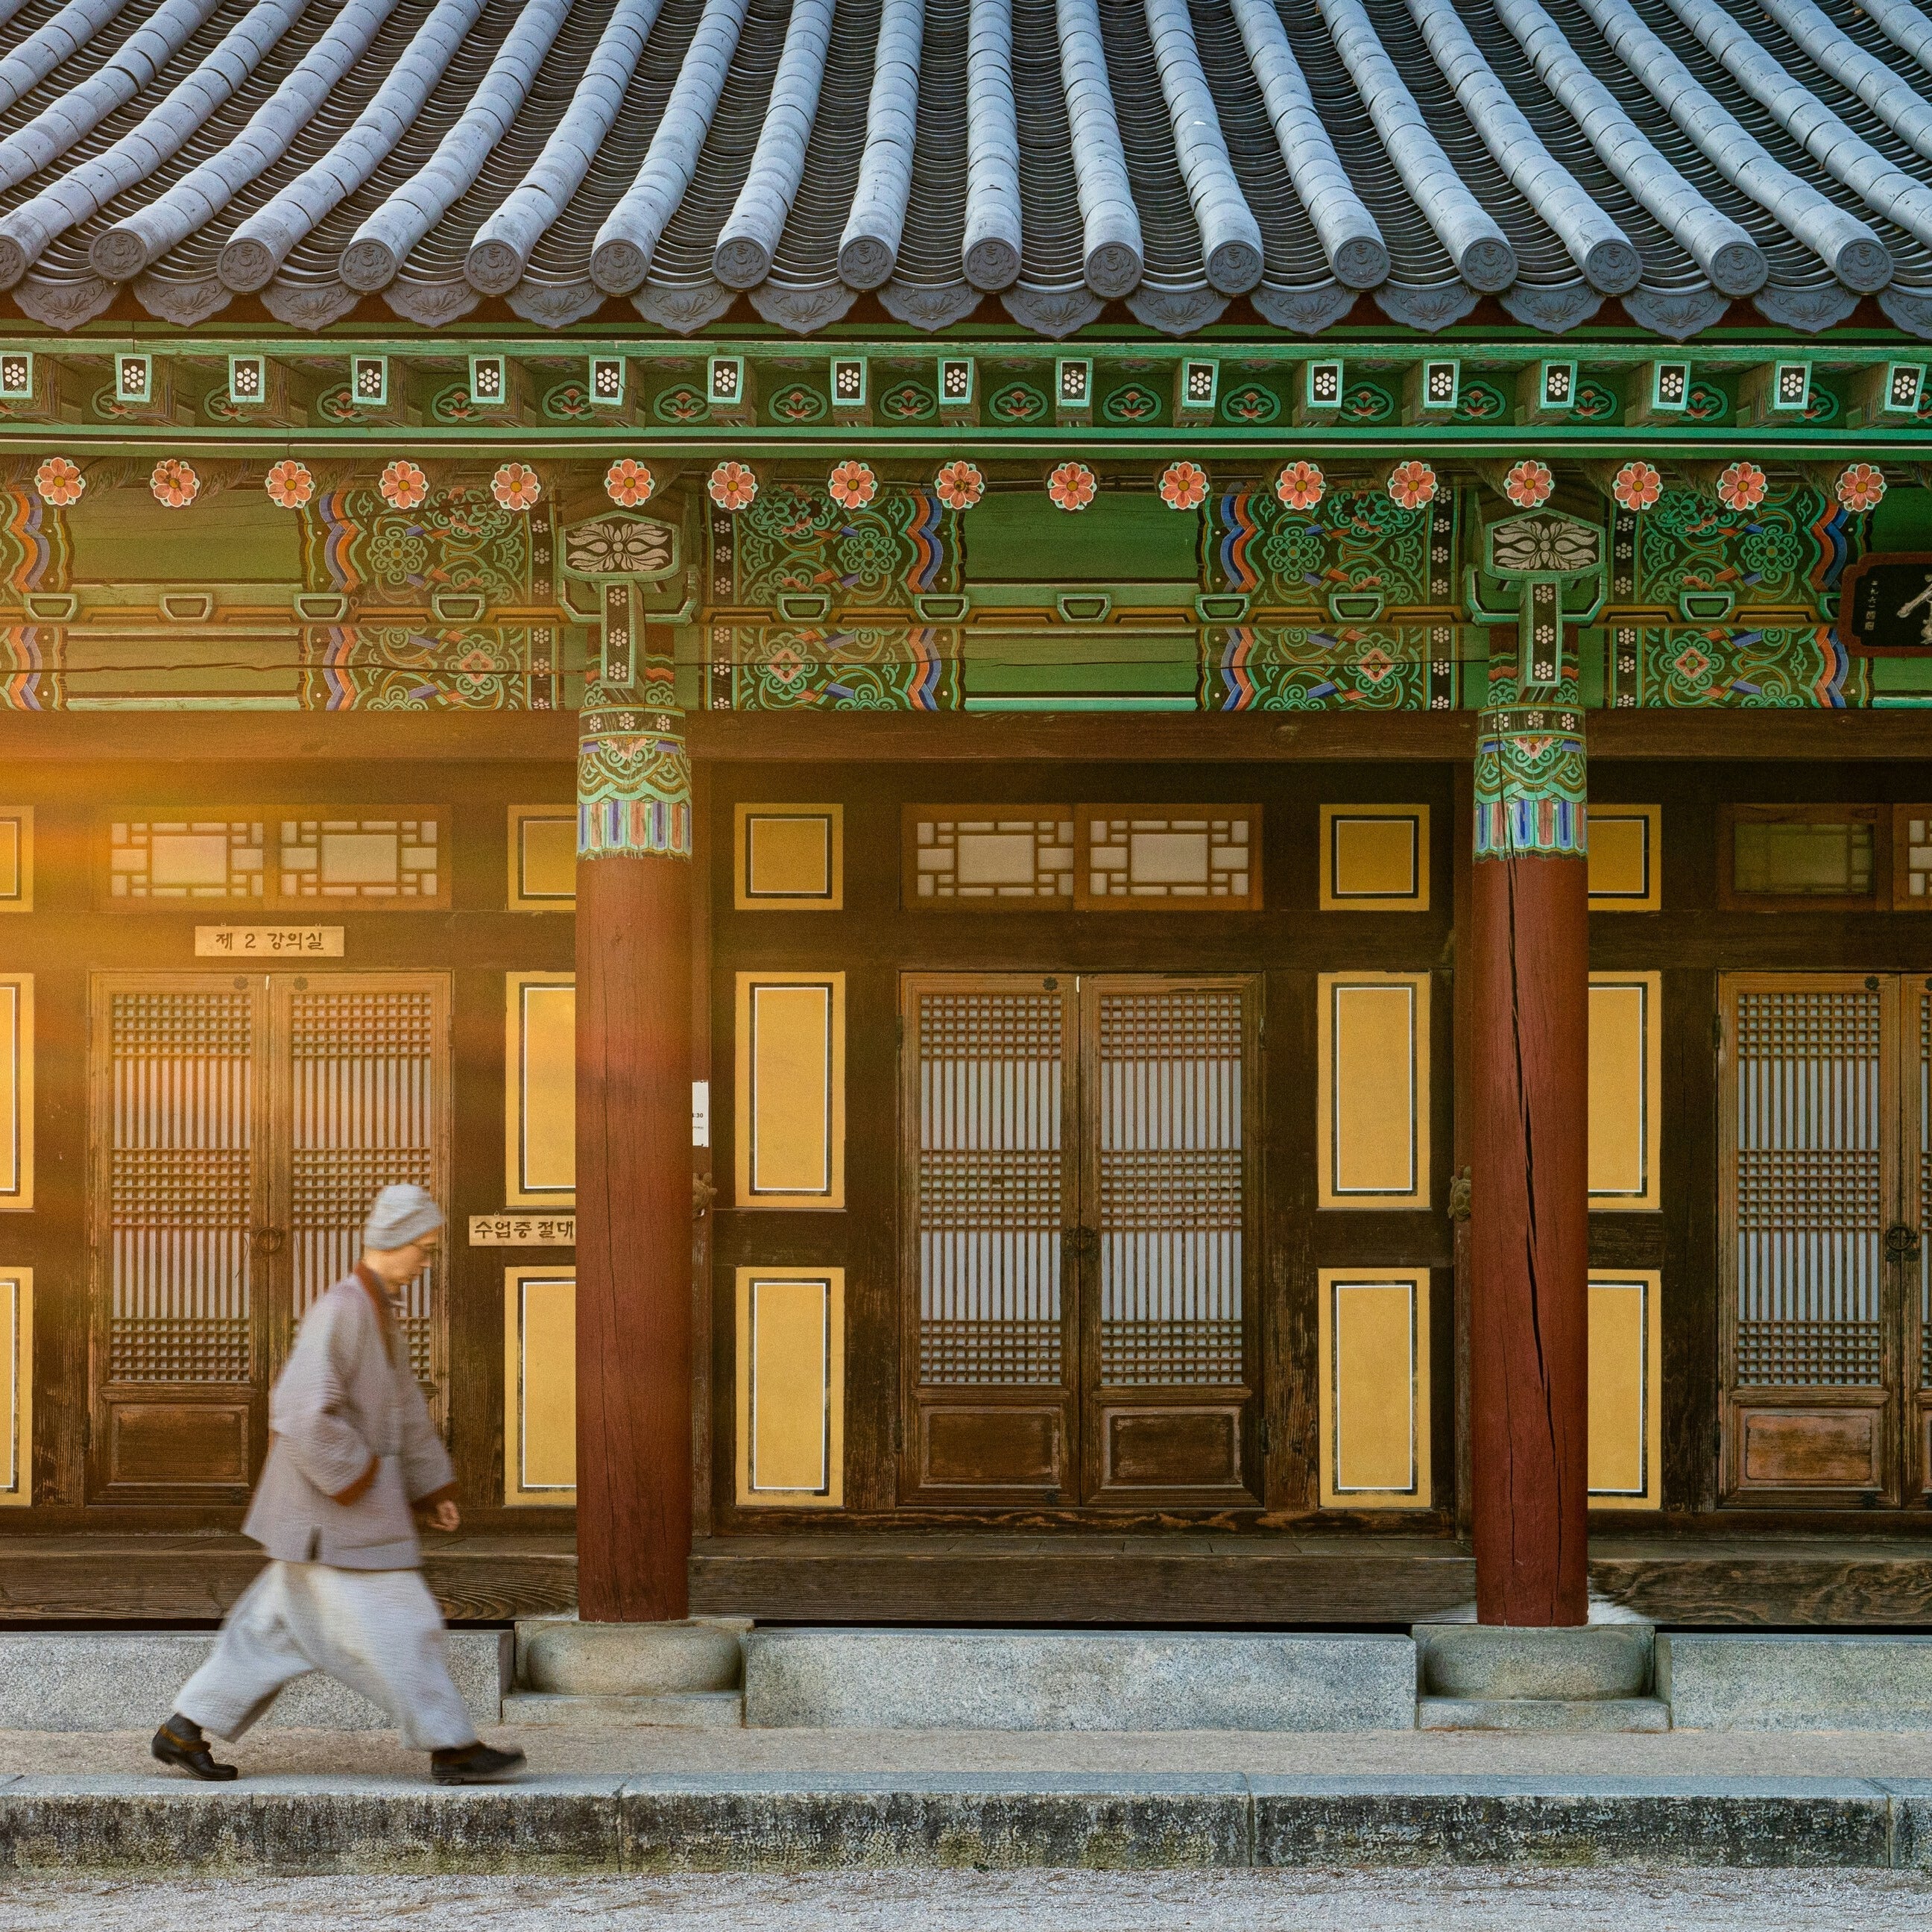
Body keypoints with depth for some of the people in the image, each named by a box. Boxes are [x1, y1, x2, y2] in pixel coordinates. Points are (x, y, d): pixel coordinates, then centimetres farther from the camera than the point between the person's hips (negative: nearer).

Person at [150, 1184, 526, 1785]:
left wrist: (434, 1488, 19)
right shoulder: (340, 1311, -19)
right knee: (397, 1624, -4)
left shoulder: (380, 1314, 14)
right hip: (336, 1510, -10)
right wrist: (355, 1480, -19)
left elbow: (406, 1409, 23)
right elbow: (304, 1412, -26)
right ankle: (451, 1748, 2)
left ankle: (184, 1731, 18)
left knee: (278, 1630, 13)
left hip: (348, 1509, 10)